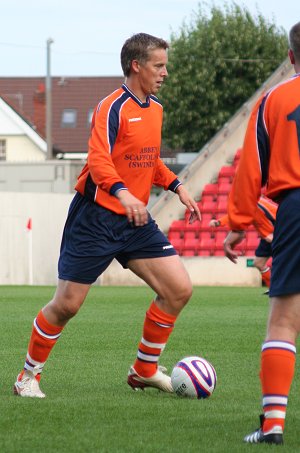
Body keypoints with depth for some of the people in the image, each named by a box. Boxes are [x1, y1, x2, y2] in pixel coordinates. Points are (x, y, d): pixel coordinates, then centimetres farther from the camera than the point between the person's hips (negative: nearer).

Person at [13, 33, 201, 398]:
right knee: (67, 304, -4)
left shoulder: (155, 109, 12)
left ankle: (145, 370, 11)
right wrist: (122, 193, -42)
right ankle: (29, 374, 16)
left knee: (179, 289, -4)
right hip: (95, 217, -7)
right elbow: (98, 161, -27)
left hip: (136, 221, 7)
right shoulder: (112, 107, -14)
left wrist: (176, 187, 14)